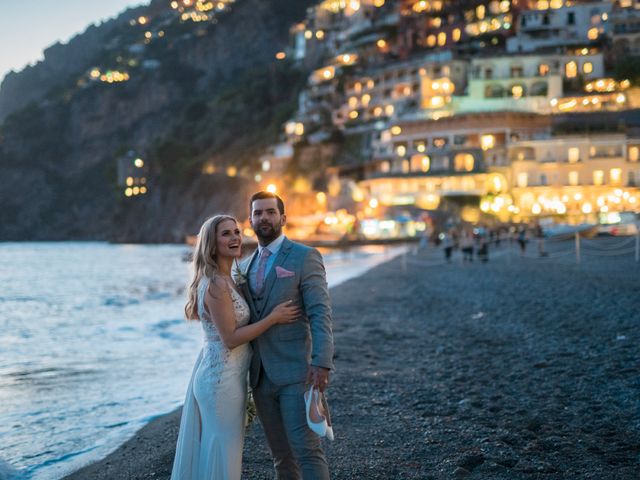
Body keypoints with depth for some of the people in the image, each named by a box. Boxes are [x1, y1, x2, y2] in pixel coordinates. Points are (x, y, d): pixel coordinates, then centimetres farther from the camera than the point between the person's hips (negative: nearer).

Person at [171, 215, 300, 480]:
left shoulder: (223, 280, 10)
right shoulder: (216, 284, -20)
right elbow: (231, 338, -21)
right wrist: (274, 318, -17)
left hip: (214, 373, 9)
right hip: (222, 378, -9)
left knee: (212, 448, 17)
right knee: (222, 451, 1)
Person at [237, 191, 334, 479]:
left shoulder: (305, 257, -4)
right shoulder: (246, 266, 16)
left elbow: (320, 314, -12)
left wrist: (322, 363, -23)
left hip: (295, 373, -6)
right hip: (260, 377, 6)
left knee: (306, 449, -11)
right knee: (281, 456, 11)